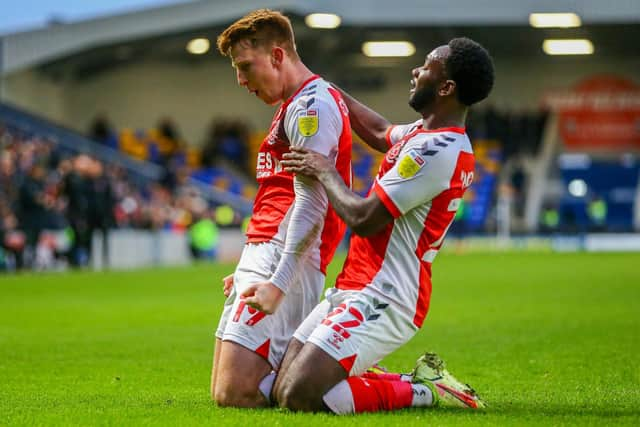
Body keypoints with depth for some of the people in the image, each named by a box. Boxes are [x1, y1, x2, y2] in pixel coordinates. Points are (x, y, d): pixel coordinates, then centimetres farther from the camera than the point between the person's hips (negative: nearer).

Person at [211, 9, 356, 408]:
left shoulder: (311, 105, -10)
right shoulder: (295, 106, 22)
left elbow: (311, 204, -20)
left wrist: (278, 283, -28)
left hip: (283, 261, -11)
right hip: (261, 256, 11)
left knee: (234, 394, -18)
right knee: (223, 390, 8)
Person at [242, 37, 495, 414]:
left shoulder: (437, 150, -19)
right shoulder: (426, 134, 13)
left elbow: (364, 218, -20)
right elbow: (381, 132, 37)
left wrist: (325, 171, -4)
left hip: (380, 301, -10)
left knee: (298, 396, -20)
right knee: (283, 389, 7)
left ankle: (423, 392, -5)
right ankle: (422, 383, 10)